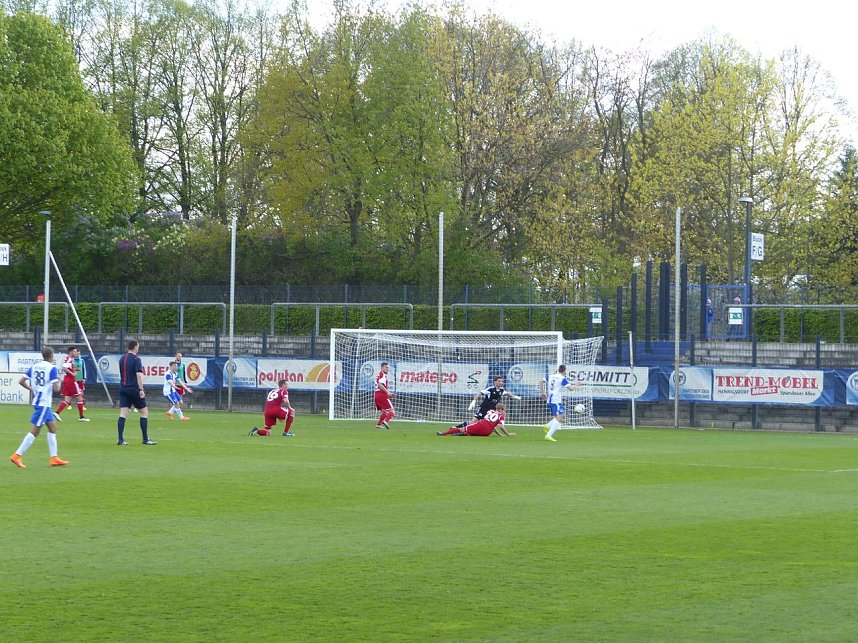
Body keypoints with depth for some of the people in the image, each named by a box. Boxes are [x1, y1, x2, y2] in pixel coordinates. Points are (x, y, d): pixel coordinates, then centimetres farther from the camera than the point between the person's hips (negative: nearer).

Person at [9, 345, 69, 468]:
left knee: (53, 427, 15)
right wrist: (59, 382, 4)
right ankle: (17, 456, -10)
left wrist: (32, 389, 19)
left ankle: (54, 458, 16)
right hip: (44, 403, -8)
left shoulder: (34, 367, 7)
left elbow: (21, 381, 5)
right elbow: (56, 389, -17)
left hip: (37, 401, 8)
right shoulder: (52, 368, -12)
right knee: (35, 431, -7)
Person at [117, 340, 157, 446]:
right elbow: (138, 374, -19)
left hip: (123, 388, 6)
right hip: (134, 388, -6)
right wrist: (141, 390, -20)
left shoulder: (122, 359, 11)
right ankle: (145, 439, 7)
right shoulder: (136, 359, -10)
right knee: (144, 412, 6)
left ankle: (120, 439, -8)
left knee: (123, 414, 1)